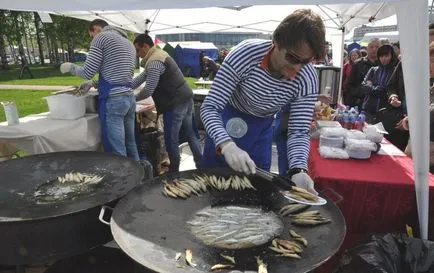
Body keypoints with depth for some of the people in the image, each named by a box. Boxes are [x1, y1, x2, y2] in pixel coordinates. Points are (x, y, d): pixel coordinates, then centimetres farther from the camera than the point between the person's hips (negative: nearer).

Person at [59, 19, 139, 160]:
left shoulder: (101, 37, -1)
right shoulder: (129, 43, 22)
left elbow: (88, 72, -4)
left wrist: (70, 67, 15)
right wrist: (93, 84, 24)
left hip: (113, 100, -8)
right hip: (130, 98, 8)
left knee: (116, 151, -2)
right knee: (131, 145, 14)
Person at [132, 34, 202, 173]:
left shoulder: (154, 62, -17)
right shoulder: (159, 54, 17)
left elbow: (148, 90, -20)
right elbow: (141, 78, 20)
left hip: (175, 103, -10)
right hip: (186, 98, 10)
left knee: (171, 139, 2)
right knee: (190, 134, 14)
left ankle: (174, 170, 16)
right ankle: (201, 166, 22)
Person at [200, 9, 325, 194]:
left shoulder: (308, 80, -24)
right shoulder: (246, 54, -33)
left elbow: (299, 131, -20)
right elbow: (209, 107, -32)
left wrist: (298, 169, -40)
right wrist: (226, 145, -50)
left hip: (262, 127, 2)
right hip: (227, 118, -1)